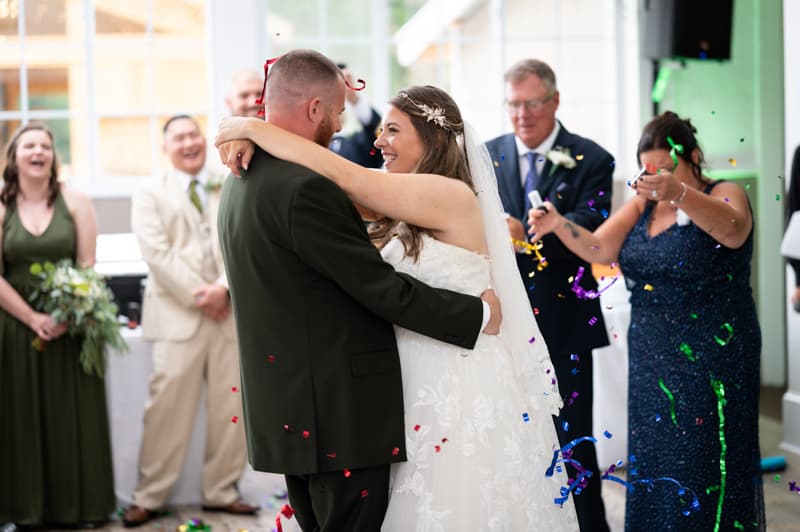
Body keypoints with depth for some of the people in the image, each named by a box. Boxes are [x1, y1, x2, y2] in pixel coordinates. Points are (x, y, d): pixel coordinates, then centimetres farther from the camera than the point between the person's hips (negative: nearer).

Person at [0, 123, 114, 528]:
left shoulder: (75, 202, 2)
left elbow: (87, 266, -2)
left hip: (70, 325, 0)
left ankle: (81, 508, 11)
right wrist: (33, 319, -12)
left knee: (74, 419, 4)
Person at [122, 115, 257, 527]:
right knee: (168, 408, -4)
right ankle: (149, 497, 5)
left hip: (230, 311, 3)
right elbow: (157, 253, -6)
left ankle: (220, 491, 18)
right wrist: (198, 296, -14)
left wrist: (224, 287, -12)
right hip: (177, 316, -3)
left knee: (231, 408, 6)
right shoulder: (150, 195, 6)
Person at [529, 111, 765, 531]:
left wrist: (678, 193, -46)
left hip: (711, 364, -5)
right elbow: (600, 249, -4)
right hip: (651, 364, 5)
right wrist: (558, 225, -23)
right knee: (653, 471, 7)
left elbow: (731, 227, -29)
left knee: (706, 473, -3)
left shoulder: (724, 195, -6)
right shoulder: (642, 204, 10)